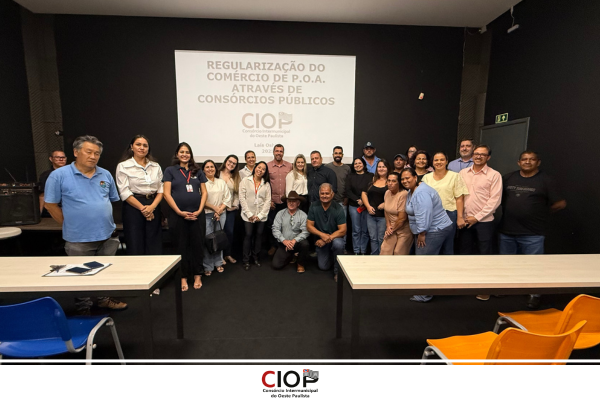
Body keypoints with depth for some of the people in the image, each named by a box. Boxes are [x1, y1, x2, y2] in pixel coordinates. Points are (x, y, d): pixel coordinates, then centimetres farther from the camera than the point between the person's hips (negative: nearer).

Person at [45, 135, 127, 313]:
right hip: (78, 238, -3)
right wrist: (71, 225, -3)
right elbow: (50, 204, -5)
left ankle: (104, 299, 38)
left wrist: (105, 220, 10)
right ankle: (83, 310, 31)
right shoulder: (59, 175, -9)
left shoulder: (105, 175, 3)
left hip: (108, 235, 4)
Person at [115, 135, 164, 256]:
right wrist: (142, 208, -11)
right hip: (133, 208, -3)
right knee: (135, 249, 0)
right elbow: (124, 192, -6)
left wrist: (152, 206, -8)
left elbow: (161, 189, 6)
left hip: (153, 209, 3)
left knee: (155, 248, 4)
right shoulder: (123, 166, 2)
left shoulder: (156, 166, 12)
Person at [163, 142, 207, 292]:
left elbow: (204, 192, 8)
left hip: (197, 214, 2)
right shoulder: (170, 171, 4)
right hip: (178, 215, -2)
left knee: (197, 245, 7)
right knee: (181, 246, 7)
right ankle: (184, 277, 20)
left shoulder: (197, 171, 11)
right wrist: (179, 212, -11)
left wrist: (199, 210, -5)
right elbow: (167, 194, -3)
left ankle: (197, 275, 20)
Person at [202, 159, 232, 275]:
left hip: (221, 214, 4)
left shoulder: (222, 182, 14)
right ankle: (208, 266, 7)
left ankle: (218, 263, 20)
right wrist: (214, 208, -10)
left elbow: (227, 198, 8)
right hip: (206, 214, -3)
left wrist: (220, 210, -5)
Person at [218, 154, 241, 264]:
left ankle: (228, 254, 19)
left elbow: (237, 193, 10)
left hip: (231, 209, 3)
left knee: (230, 231, 3)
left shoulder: (236, 177, 13)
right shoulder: (217, 174, -2)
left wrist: (235, 205, -2)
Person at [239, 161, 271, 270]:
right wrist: (249, 214, -9)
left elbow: (268, 201, 3)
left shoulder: (266, 184, 9)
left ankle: (256, 257, 22)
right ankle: (246, 260, 10)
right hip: (248, 215, -2)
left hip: (261, 216, 2)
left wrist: (260, 215, -6)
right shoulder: (245, 181, 3)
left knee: (259, 235, 5)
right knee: (248, 235, -3)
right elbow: (242, 198, -3)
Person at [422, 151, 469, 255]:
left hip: (449, 214, -2)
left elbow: (459, 199, -2)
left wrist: (460, 217, -7)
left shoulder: (454, 176, 3)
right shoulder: (426, 177, 11)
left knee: (447, 247, 3)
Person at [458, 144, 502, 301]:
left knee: (485, 254, 4)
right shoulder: (463, 173, 7)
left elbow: (495, 200, -9)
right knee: (465, 252, 12)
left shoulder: (494, 175, -3)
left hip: (484, 221, -3)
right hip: (464, 220, 3)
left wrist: (477, 217, -13)